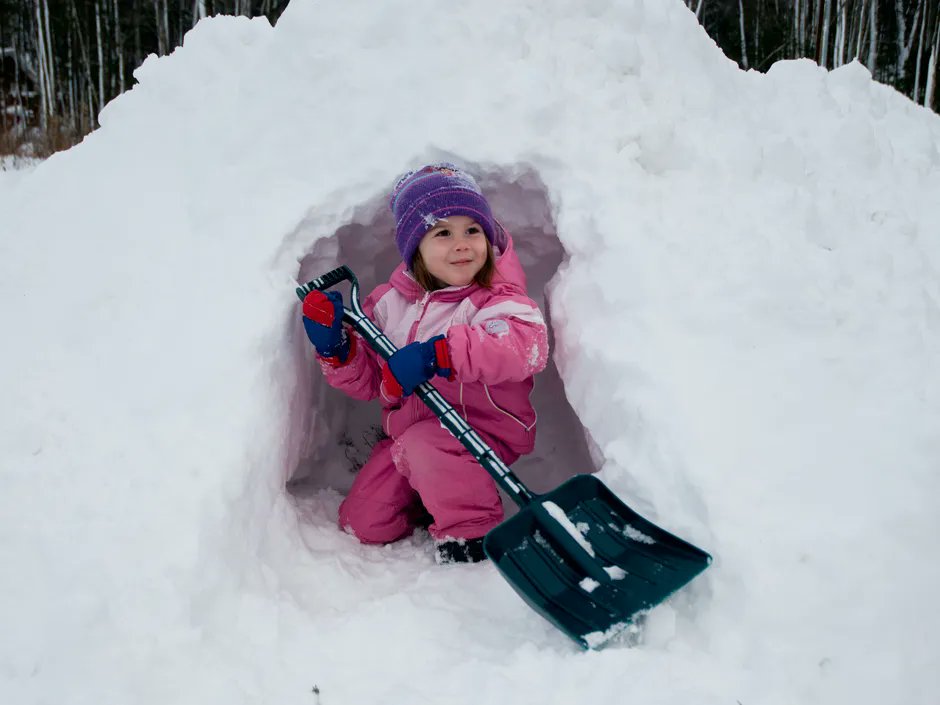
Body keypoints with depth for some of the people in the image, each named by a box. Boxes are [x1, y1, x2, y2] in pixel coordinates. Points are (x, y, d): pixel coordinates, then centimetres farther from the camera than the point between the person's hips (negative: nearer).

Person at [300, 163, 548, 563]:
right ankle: (441, 490, 27)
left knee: (424, 444, -35)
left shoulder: (496, 299, -16)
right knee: (363, 523, 5)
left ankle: (471, 529, -15)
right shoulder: (390, 302, 0)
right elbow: (367, 380, 7)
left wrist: (438, 353, -47)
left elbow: (527, 344, -41)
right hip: (408, 428, 6)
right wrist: (337, 348, -15)